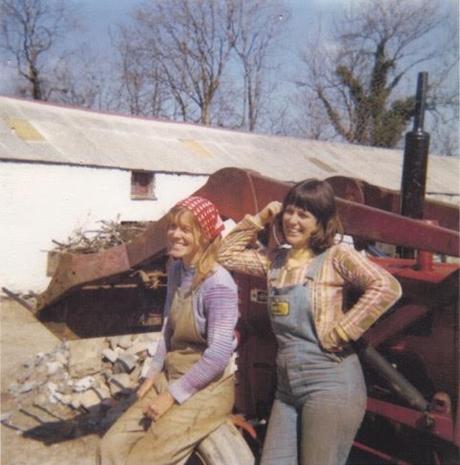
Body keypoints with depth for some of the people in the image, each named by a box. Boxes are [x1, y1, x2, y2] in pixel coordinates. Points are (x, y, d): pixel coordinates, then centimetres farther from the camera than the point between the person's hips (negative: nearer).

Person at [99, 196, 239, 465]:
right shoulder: (176, 270, 4)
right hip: (171, 378, 7)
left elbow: (218, 354, -23)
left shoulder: (218, 284, -21)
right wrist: (154, 372, 8)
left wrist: (173, 395, -16)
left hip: (206, 388, -7)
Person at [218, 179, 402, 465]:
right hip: (288, 386, 6)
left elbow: (387, 287, -20)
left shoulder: (336, 256, -8)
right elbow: (227, 255, 17)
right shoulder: (276, 258, 11)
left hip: (330, 384, -6)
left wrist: (341, 332, -19)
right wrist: (259, 219, 8)